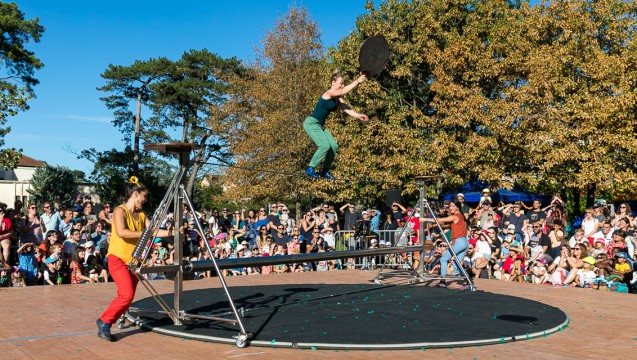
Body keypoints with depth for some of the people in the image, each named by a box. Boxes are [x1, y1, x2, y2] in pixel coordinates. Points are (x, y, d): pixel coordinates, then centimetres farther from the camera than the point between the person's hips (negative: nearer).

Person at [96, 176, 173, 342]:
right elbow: (121, 232, -27)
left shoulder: (141, 215, 11)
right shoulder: (120, 211, -11)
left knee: (127, 297, 3)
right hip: (118, 259, -7)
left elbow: (154, 231, 8)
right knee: (127, 294, -18)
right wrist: (143, 233, -30)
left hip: (133, 261, 7)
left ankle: (106, 324, 15)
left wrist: (170, 233, -4)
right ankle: (104, 321, -1)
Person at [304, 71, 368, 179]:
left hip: (320, 125, 9)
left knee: (334, 146, 1)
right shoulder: (329, 93, -17)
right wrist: (357, 81, -35)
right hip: (311, 124, -9)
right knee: (325, 146, -21)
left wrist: (358, 115, -17)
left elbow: (347, 109, -1)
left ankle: (325, 171, 11)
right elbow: (343, 91, -33)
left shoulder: (338, 99, 9)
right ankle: (310, 169, -11)